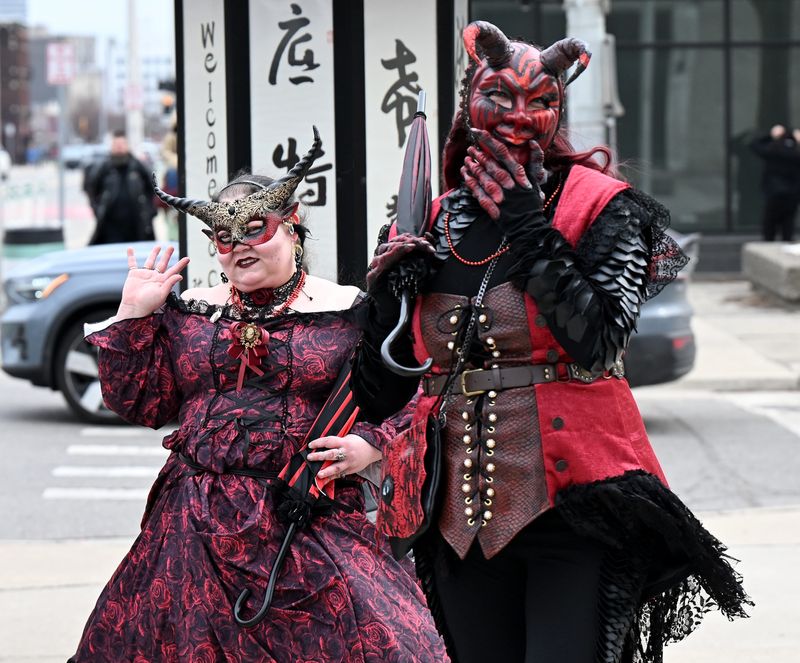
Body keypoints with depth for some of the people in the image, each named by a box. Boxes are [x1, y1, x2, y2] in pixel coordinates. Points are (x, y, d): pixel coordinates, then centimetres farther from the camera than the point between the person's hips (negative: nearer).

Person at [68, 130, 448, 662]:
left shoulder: (349, 312, 2)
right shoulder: (190, 314, 12)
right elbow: (141, 403, 11)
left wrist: (370, 445, -12)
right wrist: (133, 317, 5)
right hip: (200, 521, 3)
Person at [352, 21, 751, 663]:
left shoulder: (601, 208, 0)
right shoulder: (429, 226, 11)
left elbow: (598, 340, -18)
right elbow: (379, 392, 14)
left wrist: (526, 227, -13)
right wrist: (390, 294, -2)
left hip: (571, 497, -4)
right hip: (460, 507, 4)